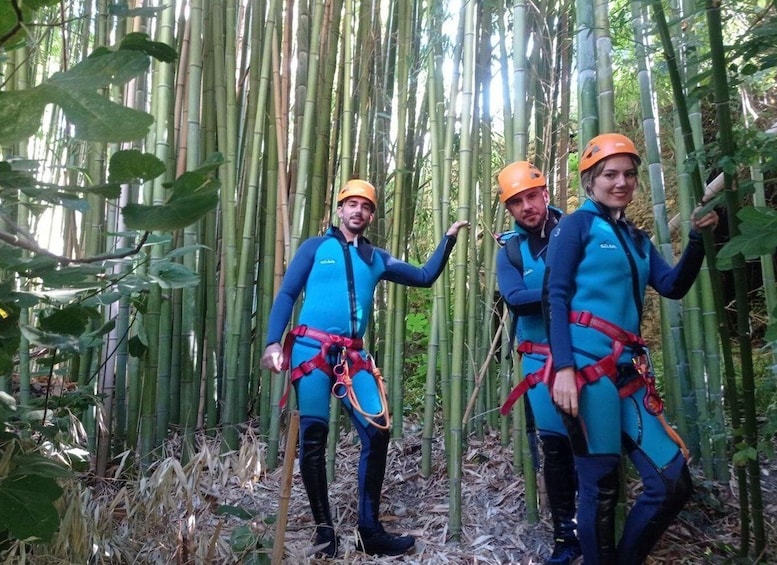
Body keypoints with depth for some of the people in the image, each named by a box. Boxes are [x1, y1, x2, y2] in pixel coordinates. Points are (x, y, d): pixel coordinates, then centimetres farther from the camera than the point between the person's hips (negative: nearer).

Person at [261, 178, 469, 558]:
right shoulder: (316, 247, 8)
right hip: (311, 349, -3)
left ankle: (369, 530, 7)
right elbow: (286, 295, 2)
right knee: (313, 435, -2)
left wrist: (448, 239, 16)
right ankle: (324, 528, 12)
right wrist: (273, 341, -9)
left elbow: (425, 277, 22)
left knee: (377, 432, -5)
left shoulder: (376, 259, 18)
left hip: (352, 356, 4)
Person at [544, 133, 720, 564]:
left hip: (630, 370, 7)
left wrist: (698, 238, -1)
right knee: (600, 487, -2)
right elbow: (557, 297, -6)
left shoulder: (637, 238, 22)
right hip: (589, 364, -7)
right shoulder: (577, 224, 3)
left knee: (673, 484, 6)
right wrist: (564, 366, -16)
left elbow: (674, 287, 12)